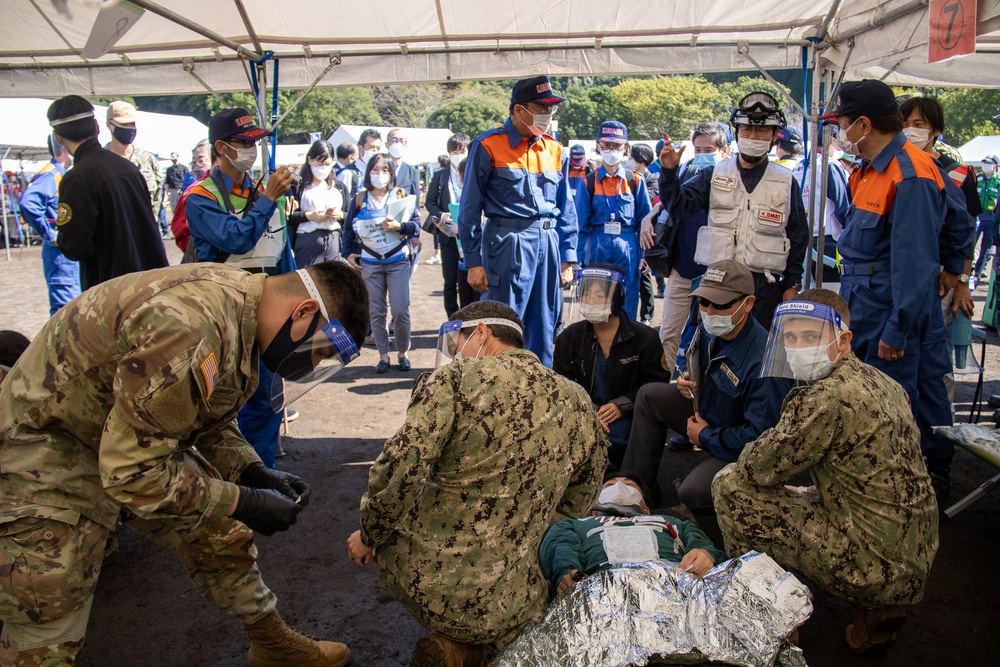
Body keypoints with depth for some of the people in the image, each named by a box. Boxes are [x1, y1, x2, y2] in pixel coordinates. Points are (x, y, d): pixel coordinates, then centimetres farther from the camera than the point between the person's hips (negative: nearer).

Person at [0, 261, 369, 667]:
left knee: (221, 538, 12)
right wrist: (243, 502, -23)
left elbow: (208, 418, 9)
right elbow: (131, 471, -31)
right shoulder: (190, 326, -36)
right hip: (46, 457, -9)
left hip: (128, 439, 9)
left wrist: (255, 473, -5)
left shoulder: (239, 302, -5)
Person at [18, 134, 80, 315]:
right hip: (60, 251, -10)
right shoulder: (50, 175, -14)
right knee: (64, 306, -10)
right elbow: (28, 202, -30)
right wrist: (50, 235, -24)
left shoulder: (61, 175, 16)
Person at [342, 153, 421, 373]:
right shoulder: (359, 199, 4)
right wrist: (348, 253, 5)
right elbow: (349, 229, 13)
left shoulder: (401, 195, 1)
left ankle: (403, 352, 13)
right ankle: (383, 354, 15)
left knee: (401, 311, -5)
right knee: (376, 312, 4)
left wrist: (400, 227, -18)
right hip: (370, 263, 1)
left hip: (398, 261, -1)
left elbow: (417, 224, 0)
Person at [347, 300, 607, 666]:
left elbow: (397, 471, -18)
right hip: (499, 606, 2)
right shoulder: (579, 403, 4)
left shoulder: (456, 379, -10)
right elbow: (578, 505, 15)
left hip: (412, 574, -1)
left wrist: (369, 536, -1)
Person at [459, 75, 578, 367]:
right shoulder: (488, 146, -3)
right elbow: (470, 208, -2)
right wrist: (473, 262, -5)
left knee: (544, 329, 11)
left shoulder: (554, 149, 12)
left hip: (549, 243, 5)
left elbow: (565, 208, 15)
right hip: (508, 243, -5)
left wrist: (567, 258, 10)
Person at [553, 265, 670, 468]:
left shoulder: (645, 337, -3)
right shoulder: (569, 337, 3)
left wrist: (621, 406, -16)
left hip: (626, 415, -2)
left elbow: (658, 383, -2)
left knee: (611, 436, -35)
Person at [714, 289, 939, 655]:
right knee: (784, 494, 29)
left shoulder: (828, 396, -22)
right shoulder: (880, 382, 8)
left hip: (873, 567, -9)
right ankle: (874, 611, 18)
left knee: (731, 485, -7)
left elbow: (760, 467, -15)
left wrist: (751, 450, 7)